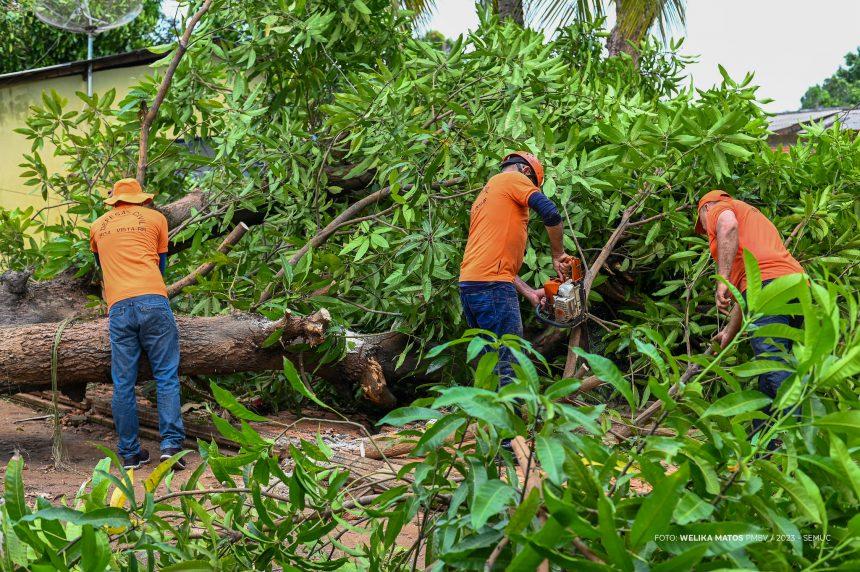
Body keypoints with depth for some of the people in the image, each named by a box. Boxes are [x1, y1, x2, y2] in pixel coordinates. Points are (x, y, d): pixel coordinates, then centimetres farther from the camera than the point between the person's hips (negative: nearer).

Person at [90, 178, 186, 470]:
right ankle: (171, 443, -9)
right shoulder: (155, 218, 15)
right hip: (153, 300, -2)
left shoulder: (98, 226, 22)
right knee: (167, 376, 1)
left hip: (118, 307, 2)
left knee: (123, 384, 5)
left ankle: (129, 453, 7)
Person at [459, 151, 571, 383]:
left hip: (468, 283, 9)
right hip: (492, 285, -9)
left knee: (493, 366, 12)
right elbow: (550, 213, -12)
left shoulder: (484, 195, 29)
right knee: (510, 368, -11)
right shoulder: (513, 178, 4)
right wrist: (558, 255, 2)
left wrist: (530, 293, 20)